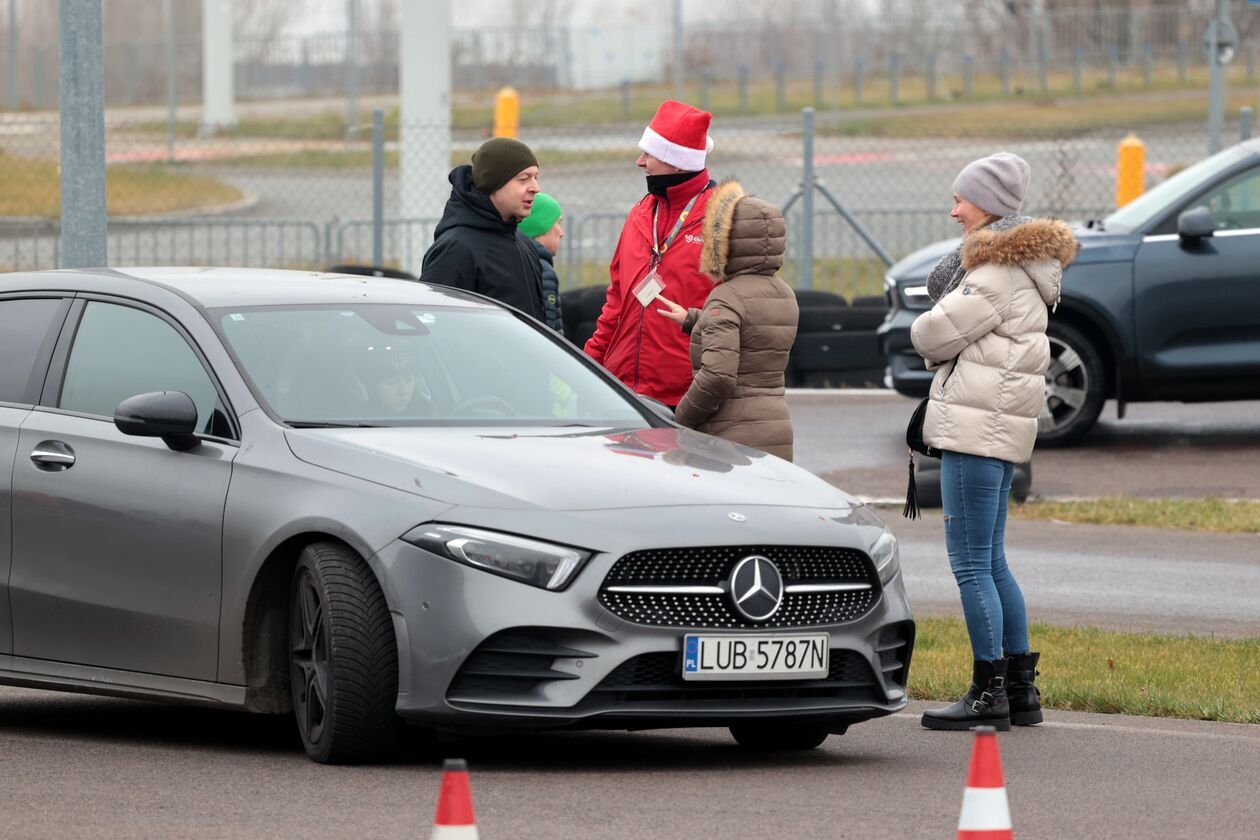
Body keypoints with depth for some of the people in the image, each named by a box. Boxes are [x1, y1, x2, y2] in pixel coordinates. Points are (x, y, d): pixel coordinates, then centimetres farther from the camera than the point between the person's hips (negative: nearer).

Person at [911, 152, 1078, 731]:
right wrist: (945, 342, -1)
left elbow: (935, 333, -13)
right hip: (999, 428, 11)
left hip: (979, 424, -11)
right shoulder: (1019, 264, 17)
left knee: (971, 563, -8)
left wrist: (927, 334, 8)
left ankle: (989, 693, -6)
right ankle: (1020, 687, 17)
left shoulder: (1000, 272, -16)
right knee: (991, 562, 14)